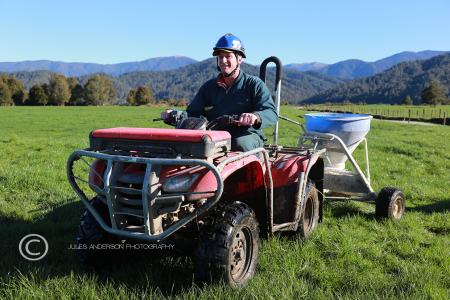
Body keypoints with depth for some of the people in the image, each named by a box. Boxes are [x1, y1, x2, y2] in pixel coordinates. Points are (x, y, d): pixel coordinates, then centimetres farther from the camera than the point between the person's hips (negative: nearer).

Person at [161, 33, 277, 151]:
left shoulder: (254, 84, 4)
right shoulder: (209, 86, 17)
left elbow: (271, 113, -10)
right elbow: (193, 113, 17)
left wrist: (255, 117, -35)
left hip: (247, 136, -3)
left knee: (241, 145, -38)